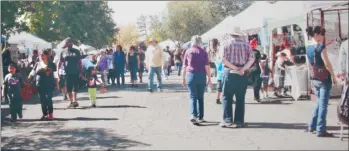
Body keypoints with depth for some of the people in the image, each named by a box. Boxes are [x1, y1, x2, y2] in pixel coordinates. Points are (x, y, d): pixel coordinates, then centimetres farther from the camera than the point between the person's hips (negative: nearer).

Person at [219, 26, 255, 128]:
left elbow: (223, 59, -10)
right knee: (240, 98, 7)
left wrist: (234, 68, -8)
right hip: (242, 74, 2)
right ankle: (239, 121, 7)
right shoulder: (246, 43, 9)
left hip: (229, 72, -2)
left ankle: (227, 120, -2)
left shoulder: (226, 43, 2)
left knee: (227, 97, 3)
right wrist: (243, 69, -10)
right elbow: (252, 59, -2)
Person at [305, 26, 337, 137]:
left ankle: (312, 126, 22)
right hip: (324, 79, -8)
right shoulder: (321, 46, -15)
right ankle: (320, 130, 0)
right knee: (323, 104, -2)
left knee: (319, 102, 20)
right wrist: (334, 77, -7)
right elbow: (327, 64, -16)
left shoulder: (308, 48, 7)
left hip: (314, 79, 8)